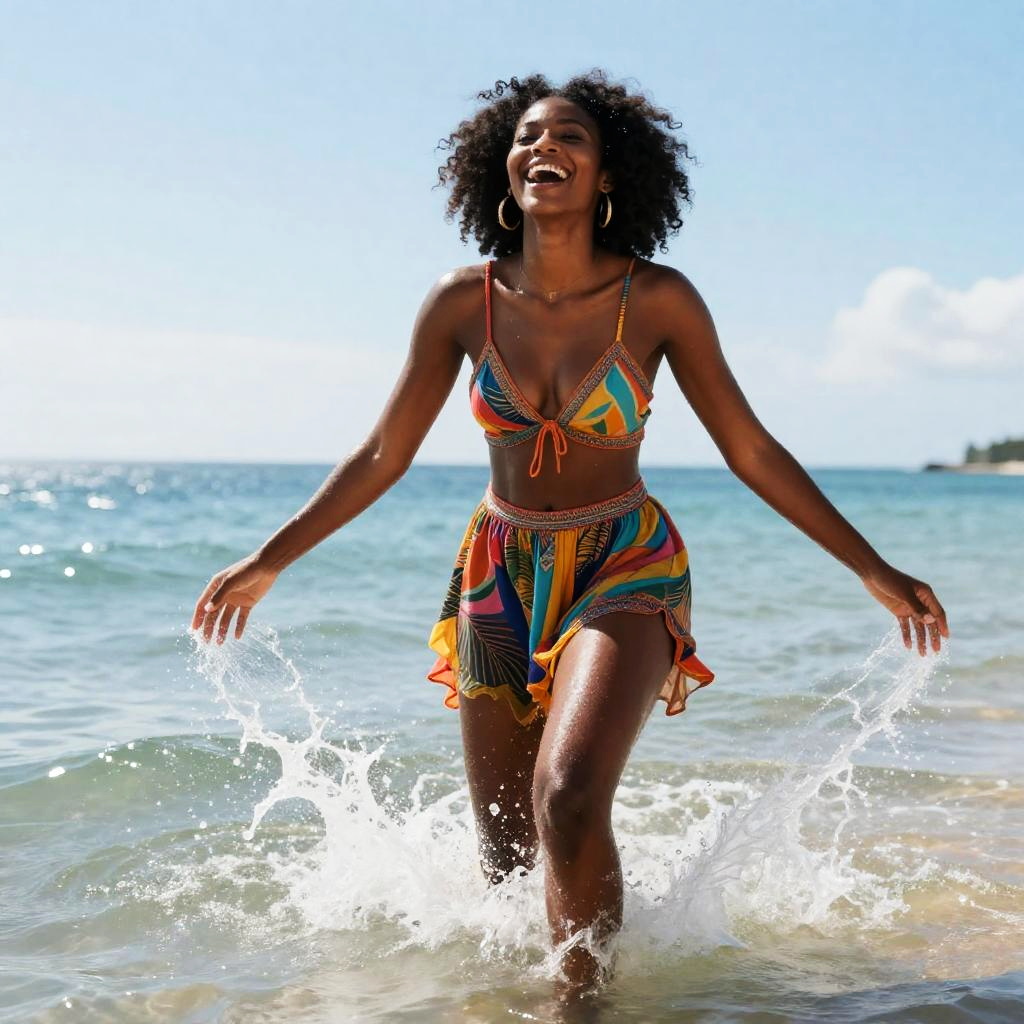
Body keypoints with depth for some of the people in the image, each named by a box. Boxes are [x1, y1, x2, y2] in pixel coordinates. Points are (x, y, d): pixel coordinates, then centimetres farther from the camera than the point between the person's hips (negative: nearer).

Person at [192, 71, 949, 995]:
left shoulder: (657, 300, -11)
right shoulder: (463, 303, -6)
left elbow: (751, 451, -4)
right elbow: (383, 455, 4)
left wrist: (876, 572, -4)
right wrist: (269, 562, 6)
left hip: (626, 570, -3)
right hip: (501, 572, 3)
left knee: (569, 800, -28)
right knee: (506, 857, 9)